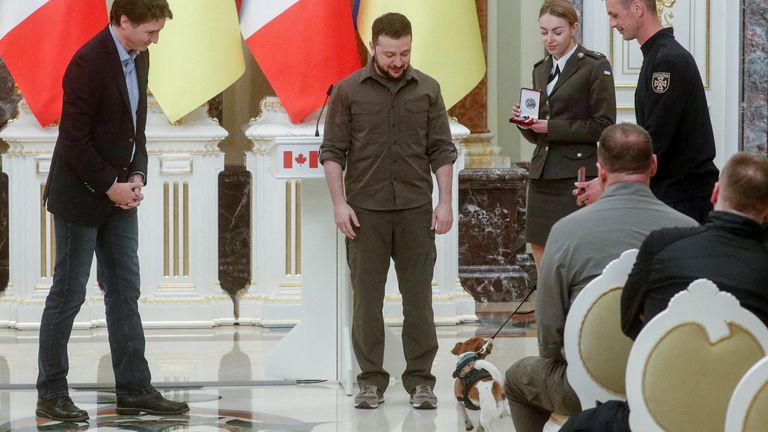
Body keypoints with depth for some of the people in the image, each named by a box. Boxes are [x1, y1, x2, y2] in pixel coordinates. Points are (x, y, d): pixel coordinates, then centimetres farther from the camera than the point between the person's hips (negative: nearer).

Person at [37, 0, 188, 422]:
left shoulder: (138, 58, 5)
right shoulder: (89, 62, -21)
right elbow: (74, 140, -21)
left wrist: (137, 175, 0)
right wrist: (110, 187, -16)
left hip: (118, 195, 8)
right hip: (81, 196, -8)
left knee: (125, 291, 8)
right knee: (68, 294, 0)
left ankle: (134, 390, 13)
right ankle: (51, 394, 9)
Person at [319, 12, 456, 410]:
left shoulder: (427, 89, 5)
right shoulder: (349, 91, 1)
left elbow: (442, 150, 6)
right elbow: (333, 151, 1)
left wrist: (445, 202, -1)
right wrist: (339, 203, -6)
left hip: (416, 209, 1)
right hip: (365, 209, -1)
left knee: (418, 295, 2)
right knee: (367, 297, 2)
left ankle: (420, 379, 8)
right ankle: (371, 380, 9)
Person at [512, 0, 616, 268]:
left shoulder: (595, 66, -4)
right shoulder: (541, 69, 16)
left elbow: (603, 126, -10)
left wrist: (553, 127, -15)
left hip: (577, 176, -7)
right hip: (543, 176, 7)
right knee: (541, 260, 6)